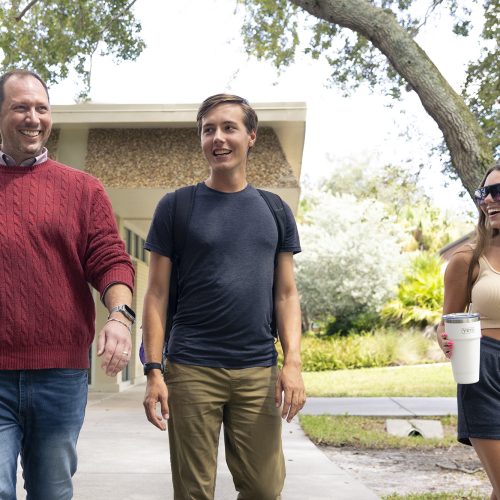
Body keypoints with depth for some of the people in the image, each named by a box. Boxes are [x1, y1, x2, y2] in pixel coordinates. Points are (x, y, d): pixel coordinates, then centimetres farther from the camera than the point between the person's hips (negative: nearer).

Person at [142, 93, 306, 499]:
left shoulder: (275, 210, 11)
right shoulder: (176, 206, 3)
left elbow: (286, 294, 9)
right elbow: (157, 295, 1)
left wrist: (293, 362, -3)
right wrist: (154, 370, -7)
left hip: (259, 372, 2)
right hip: (191, 370, -2)